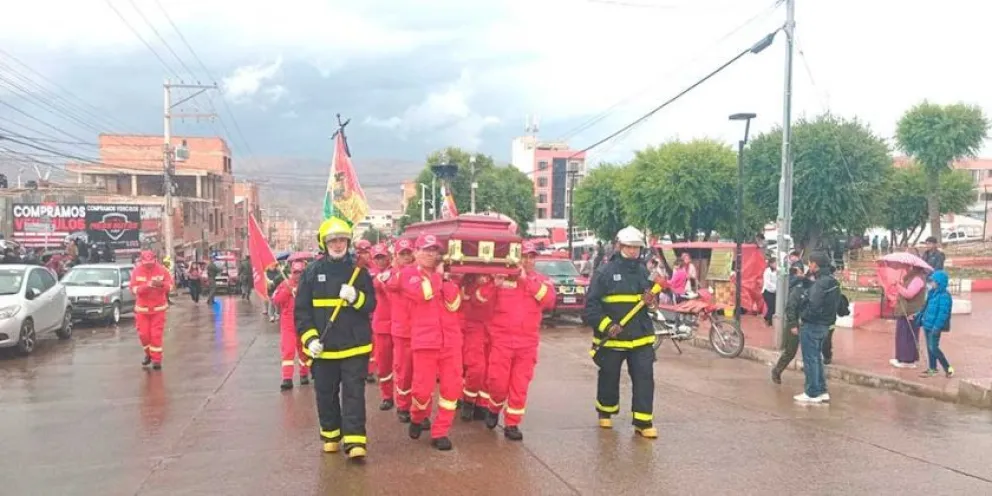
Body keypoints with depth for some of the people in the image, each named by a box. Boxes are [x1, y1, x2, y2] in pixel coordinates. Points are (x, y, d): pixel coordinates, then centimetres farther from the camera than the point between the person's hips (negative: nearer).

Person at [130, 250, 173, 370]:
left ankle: (156, 359, 7)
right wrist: (147, 285, -29)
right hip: (142, 308, 1)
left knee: (156, 335, -3)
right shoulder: (136, 271, -7)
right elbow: (134, 289, -13)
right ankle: (148, 353, 29)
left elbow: (170, 286, -8)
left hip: (158, 308, -1)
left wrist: (161, 284, -30)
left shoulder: (162, 270, -9)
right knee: (143, 334, 3)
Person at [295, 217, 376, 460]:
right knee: (326, 393, 12)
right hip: (323, 346, 1)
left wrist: (355, 297, -20)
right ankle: (331, 435, 30)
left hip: (354, 345, -1)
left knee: (354, 392, -4)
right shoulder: (312, 272, 2)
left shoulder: (359, 271, 2)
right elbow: (301, 309, 1)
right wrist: (310, 338, -10)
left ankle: (355, 441, -3)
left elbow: (371, 305, 1)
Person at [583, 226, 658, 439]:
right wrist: (606, 325, -21)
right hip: (611, 338, -3)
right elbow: (591, 305, -10)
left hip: (641, 337, 3)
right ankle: (605, 412, 35)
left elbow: (650, 297, 19)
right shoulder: (605, 272, -8)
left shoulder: (643, 272, 8)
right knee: (609, 378, 11)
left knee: (644, 378, -4)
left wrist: (651, 300, -5)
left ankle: (643, 421, 3)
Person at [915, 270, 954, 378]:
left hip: (934, 326, -9)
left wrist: (937, 327, -25)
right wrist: (918, 316, 22)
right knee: (929, 347, 14)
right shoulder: (932, 293, 10)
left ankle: (948, 368, 8)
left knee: (934, 348, -5)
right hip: (928, 325, 9)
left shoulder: (944, 296, -18)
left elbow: (943, 313, -22)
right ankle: (932, 369, 24)